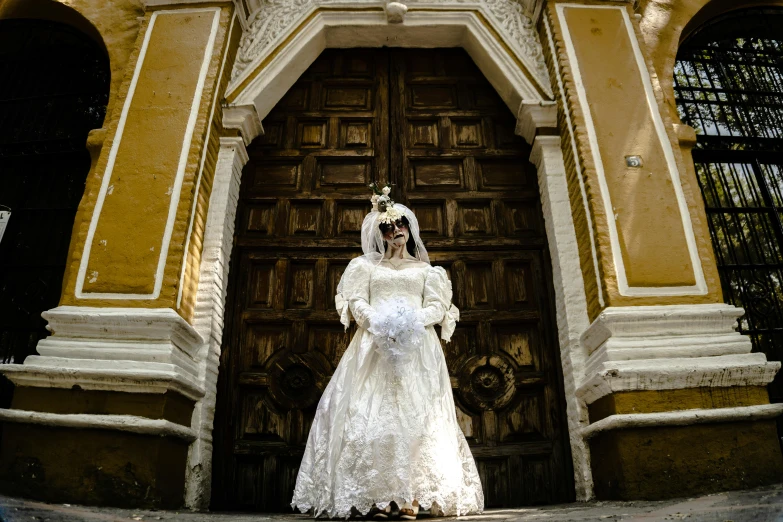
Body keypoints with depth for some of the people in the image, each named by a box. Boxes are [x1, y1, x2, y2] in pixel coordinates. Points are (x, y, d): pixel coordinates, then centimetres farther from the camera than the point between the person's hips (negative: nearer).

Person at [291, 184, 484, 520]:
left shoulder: (425, 269, 20)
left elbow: (437, 306, 7)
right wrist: (376, 321, -15)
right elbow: (355, 301, 5)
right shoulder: (366, 265, 19)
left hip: (417, 347, 1)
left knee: (416, 414, -9)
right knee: (372, 413, -11)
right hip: (374, 344, 0)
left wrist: (414, 321, -14)